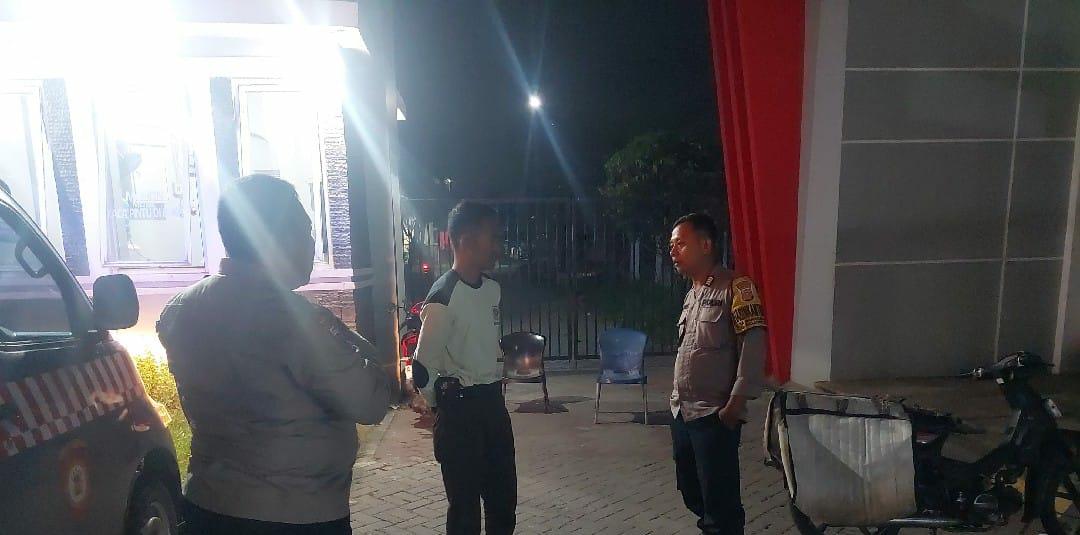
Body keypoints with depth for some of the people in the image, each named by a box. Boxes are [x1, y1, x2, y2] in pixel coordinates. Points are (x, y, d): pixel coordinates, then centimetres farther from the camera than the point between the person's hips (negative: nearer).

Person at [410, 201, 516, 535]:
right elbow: (425, 362, -15)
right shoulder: (444, 296, -19)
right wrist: (430, 401, 0)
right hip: (460, 407, -7)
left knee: (504, 494, 17)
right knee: (465, 501, 5)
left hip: (493, 400, 7)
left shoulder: (492, 289, 5)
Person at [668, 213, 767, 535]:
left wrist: (735, 404, -20)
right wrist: (678, 399, 14)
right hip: (682, 413, 8)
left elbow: (753, 346, -17)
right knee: (693, 494, 19)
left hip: (714, 416, -8)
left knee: (720, 502, -1)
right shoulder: (692, 294, 13)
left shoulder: (736, 288, -11)